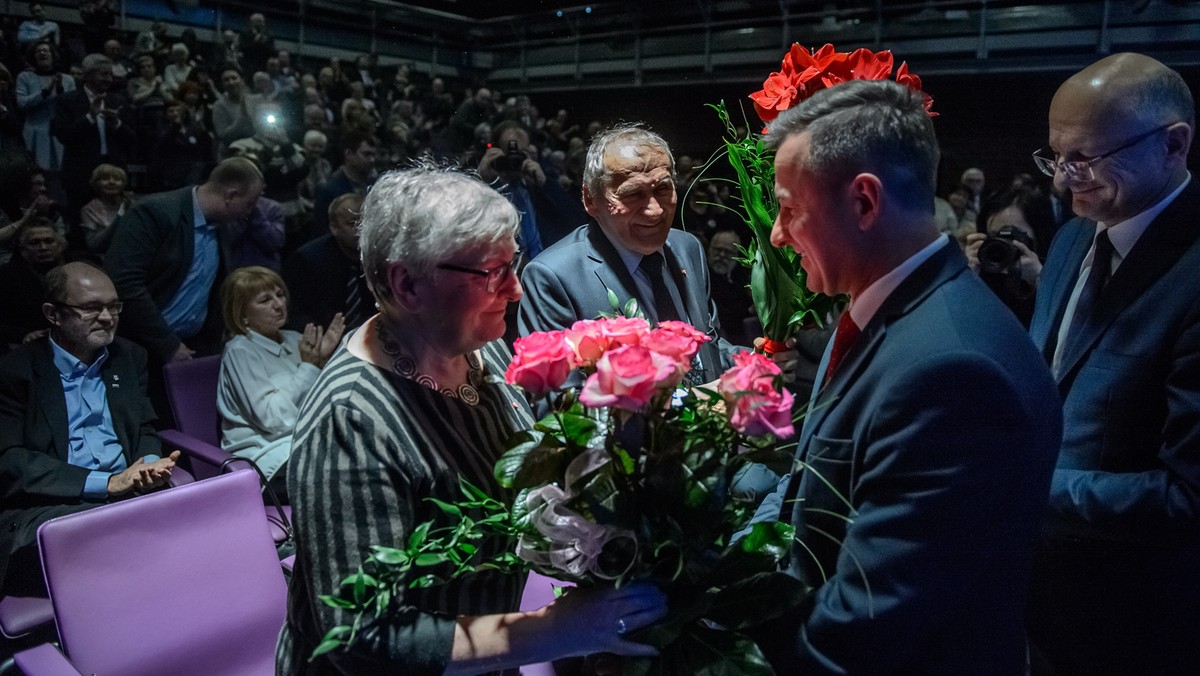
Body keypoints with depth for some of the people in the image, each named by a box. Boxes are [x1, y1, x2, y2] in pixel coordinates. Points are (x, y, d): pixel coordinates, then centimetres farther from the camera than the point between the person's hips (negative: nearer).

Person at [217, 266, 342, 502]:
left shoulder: (294, 340, 14)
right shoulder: (239, 351, -3)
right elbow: (273, 418, -14)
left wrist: (324, 360, -3)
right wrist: (308, 366, -12)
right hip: (270, 454, -6)